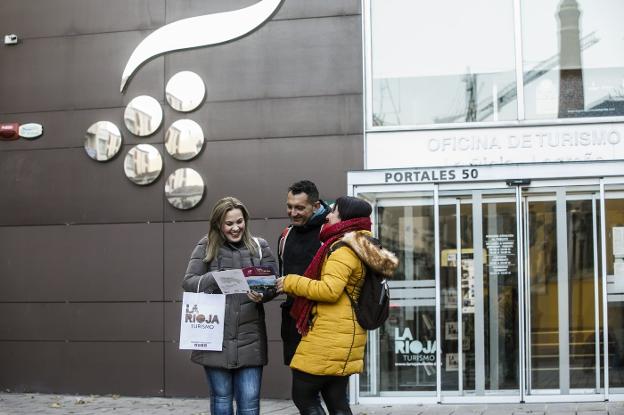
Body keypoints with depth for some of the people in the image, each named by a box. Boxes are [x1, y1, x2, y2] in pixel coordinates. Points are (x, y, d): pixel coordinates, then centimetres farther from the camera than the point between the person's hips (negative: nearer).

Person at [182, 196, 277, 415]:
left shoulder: (259, 246, 5)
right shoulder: (206, 247, 2)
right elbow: (188, 282, -2)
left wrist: (262, 294, -19)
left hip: (249, 338, 0)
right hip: (216, 338, 0)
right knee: (221, 397, 11)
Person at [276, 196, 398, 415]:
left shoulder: (343, 249, -14)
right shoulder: (355, 246, 17)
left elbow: (329, 290, -24)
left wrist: (290, 282, -12)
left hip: (330, 337, -10)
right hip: (340, 335, 10)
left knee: (303, 396, -1)